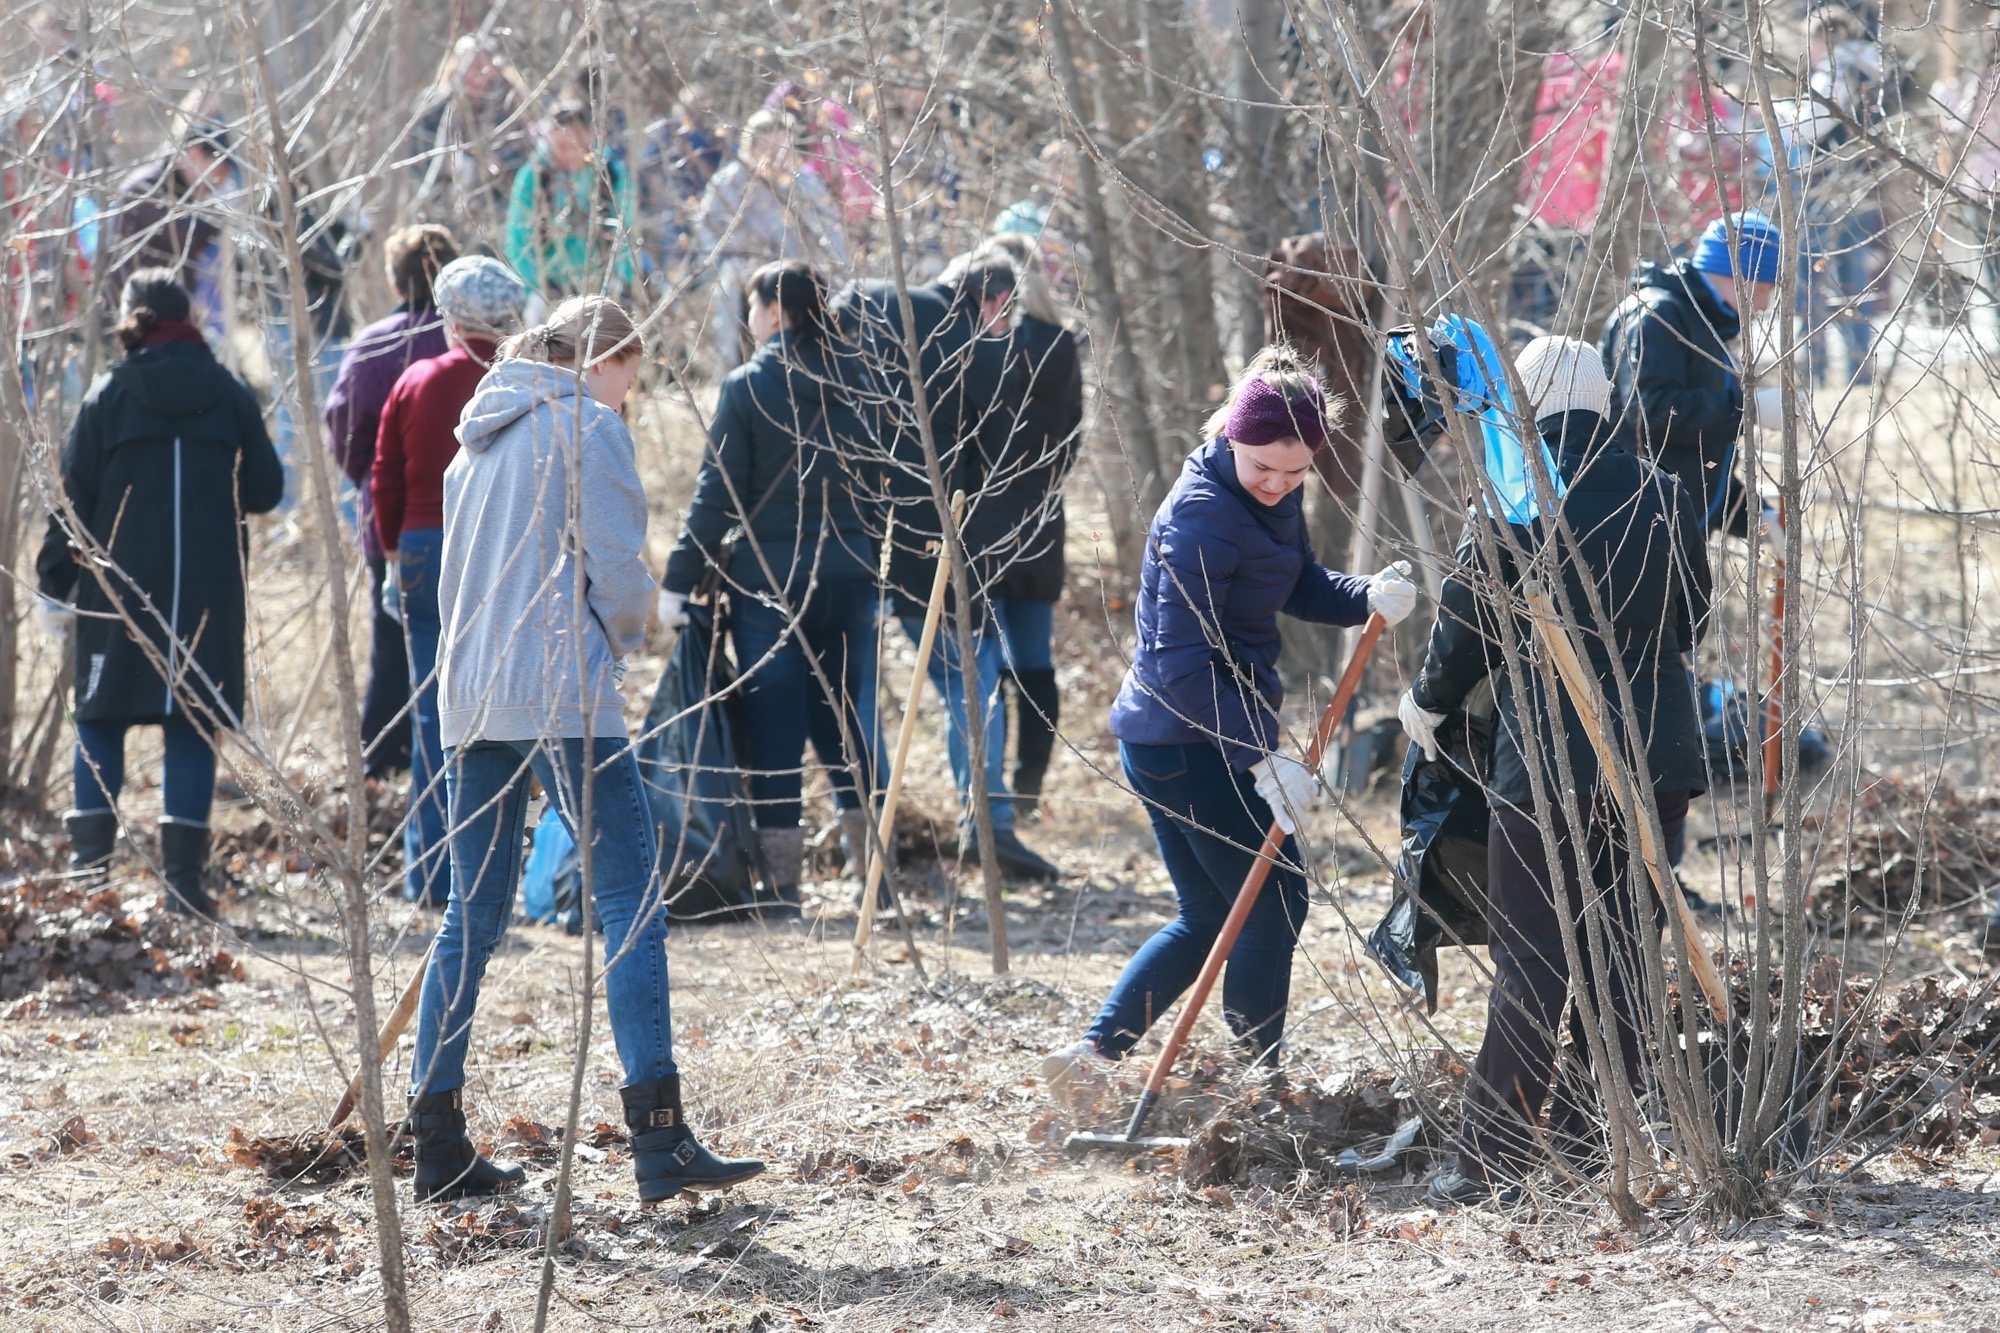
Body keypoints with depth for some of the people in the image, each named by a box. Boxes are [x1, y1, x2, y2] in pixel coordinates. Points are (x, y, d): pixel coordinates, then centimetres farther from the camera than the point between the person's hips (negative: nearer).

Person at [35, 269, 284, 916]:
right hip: (208, 590, 1)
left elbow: (74, 494, -1)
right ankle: (184, 870, -4)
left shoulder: (109, 394, -1)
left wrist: (56, 583, 4)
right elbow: (265, 490, 5)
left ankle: (90, 861, 2)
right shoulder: (229, 394, 2)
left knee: (102, 719, 9)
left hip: (120, 587, -1)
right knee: (193, 728, 3)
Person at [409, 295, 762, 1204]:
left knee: (472, 917, 11)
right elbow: (620, 571, -10)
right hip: (563, 698, -8)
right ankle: (659, 1144, -16)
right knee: (631, 903, -8)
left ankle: (438, 1147, 11)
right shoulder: (589, 427, -4)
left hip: (471, 696, 8)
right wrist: (622, 635, 11)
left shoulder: (483, 436, 20)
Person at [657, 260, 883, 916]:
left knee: (774, 729, 1)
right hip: (850, 577, 4)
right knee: (845, 718, 14)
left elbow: (718, 493, -10)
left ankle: (783, 886, 0)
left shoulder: (748, 387, -8)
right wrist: (873, 571, 17)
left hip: (769, 583, -4)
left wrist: (679, 580, -6)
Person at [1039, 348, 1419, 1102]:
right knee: (1276, 903, -1)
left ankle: (1092, 1055, 12)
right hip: (1190, 740, -10)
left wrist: (1367, 598, -7)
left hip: (1168, 739, 10)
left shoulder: (1275, 497, 5)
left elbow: (1299, 586, 15)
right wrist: (1261, 757, -30)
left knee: (1208, 918, 14)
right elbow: (1182, 660, -27)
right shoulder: (1204, 517, -23)